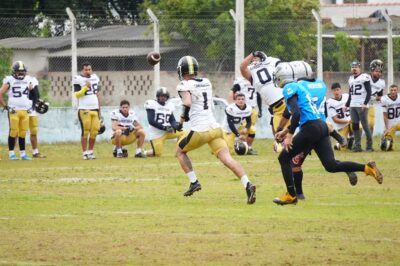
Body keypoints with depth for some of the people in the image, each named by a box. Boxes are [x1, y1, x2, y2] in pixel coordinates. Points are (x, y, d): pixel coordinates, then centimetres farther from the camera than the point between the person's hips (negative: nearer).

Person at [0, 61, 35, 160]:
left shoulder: (28, 80, 11)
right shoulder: (9, 81, -4)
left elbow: (32, 94, 25)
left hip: (25, 110, 4)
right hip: (14, 110, -4)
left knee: (23, 133, 6)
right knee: (13, 132, -5)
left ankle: (23, 154, 10)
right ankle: (11, 154, 0)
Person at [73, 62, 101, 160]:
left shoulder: (95, 78, 14)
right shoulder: (78, 79, -4)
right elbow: (77, 94, -9)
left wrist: (99, 109, 17)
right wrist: (85, 87, -19)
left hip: (95, 109, 5)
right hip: (84, 109, -5)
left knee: (94, 131, 0)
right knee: (85, 131, -6)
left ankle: (90, 151, 11)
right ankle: (85, 153, -1)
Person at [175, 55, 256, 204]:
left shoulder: (185, 85, -4)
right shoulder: (206, 83, 17)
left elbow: (187, 103, -22)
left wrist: (183, 117, -3)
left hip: (200, 130, -5)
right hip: (215, 127, 5)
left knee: (180, 151, 21)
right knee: (226, 158, -7)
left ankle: (194, 182, 13)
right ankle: (247, 184, -28)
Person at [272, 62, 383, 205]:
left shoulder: (289, 89, -5)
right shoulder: (299, 87, 24)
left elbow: (296, 114, -19)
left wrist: (290, 135, -15)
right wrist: (286, 132, 34)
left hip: (311, 129, -9)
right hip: (322, 126, 9)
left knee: (284, 158, 4)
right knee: (331, 165, 4)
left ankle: (291, 195, 5)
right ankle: (367, 167, -7)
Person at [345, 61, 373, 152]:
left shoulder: (365, 77, -6)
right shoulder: (351, 79, 16)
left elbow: (369, 92, -10)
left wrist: (365, 103, -19)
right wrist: (347, 105, 19)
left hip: (362, 106, -7)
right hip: (353, 106, 7)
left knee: (365, 125, -7)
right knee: (355, 126, 4)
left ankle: (369, 146, -2)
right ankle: (357, 146, 7)